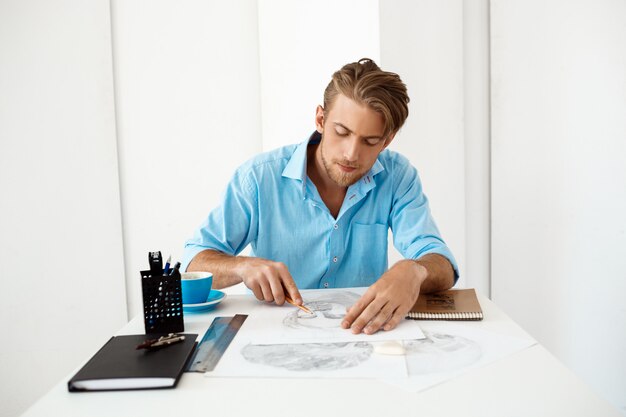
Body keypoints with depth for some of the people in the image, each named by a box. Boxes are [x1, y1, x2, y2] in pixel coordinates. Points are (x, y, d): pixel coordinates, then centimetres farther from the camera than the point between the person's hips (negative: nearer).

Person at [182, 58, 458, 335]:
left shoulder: (397, 176, -5)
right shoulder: (260, 176, -9)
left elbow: (443, 268, -11)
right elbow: (194, 262, -5)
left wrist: (412, 271, -35)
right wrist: (245, 266, -26)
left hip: (362, 333, 1)